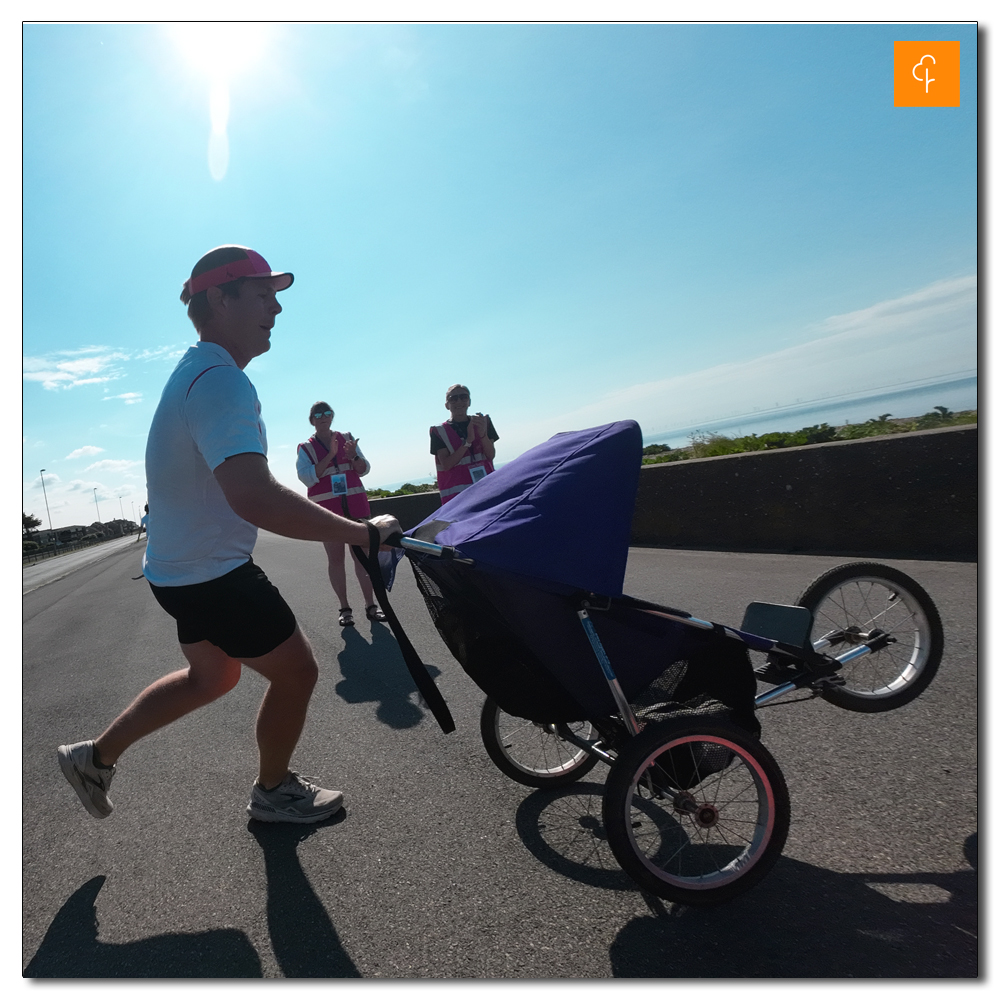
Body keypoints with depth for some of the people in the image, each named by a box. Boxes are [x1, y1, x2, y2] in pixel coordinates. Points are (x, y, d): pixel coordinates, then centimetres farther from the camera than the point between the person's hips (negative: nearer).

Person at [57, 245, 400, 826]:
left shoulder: (195, 372, 11)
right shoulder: (220, 380, -26)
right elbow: (254, 497, -41)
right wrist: (362, 532, -34)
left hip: (183, 566, 10)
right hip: (212, 575, -10)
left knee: (213, 676, 27)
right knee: (297, 671, 4)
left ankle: (96, 755, 40)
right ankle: (274, 792, 27)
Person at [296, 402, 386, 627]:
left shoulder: (347, 438, 11)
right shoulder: (306, 448, 4)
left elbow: (365, 470, 9)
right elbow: (308, 478, -10)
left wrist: (354, 456, -12)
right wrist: (330, 455, -17)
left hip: (355, 504, 2)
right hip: (326, 508, -1)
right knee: (335, 558, 1)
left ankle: (370, 605, 5)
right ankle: (344, 608, 8)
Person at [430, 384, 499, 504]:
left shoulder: (484, 422, 12)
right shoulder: (440, 431, 4)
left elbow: (491, 455, 2)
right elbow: (446, 465, -7)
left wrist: (483, 434, -16)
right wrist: (468, 441, -15)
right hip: (457, 493, -3)